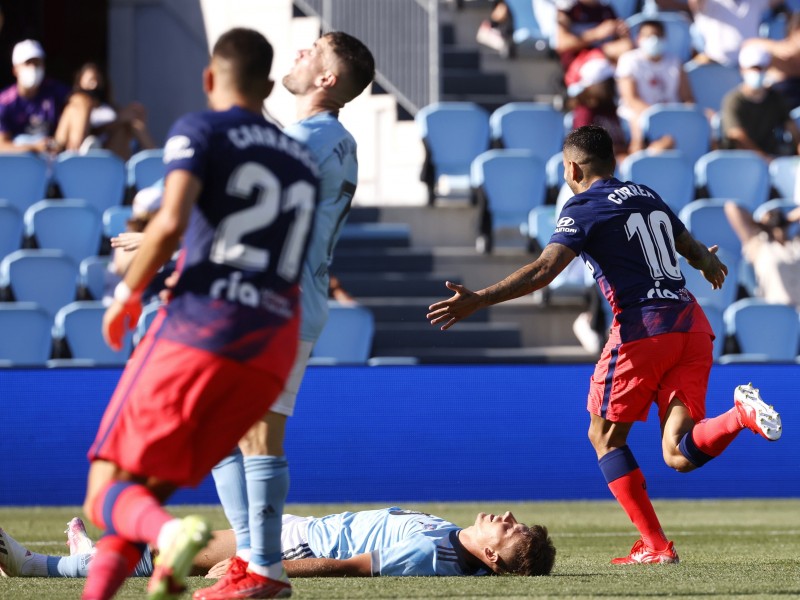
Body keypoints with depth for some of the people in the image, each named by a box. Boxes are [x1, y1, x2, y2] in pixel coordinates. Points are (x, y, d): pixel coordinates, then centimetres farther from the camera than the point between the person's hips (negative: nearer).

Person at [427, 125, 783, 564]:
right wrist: (709, 264, 59)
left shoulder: (583, 209, -1)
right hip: (692, 324, 6)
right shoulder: (647, 196, 20)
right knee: (678, 455, 3)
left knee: (604, 436, 11)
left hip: (642, 329, -6)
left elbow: (545, 269, -15)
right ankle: (742, 414, -25)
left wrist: (478, 300, -20)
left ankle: (655, 546, 4)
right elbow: (693, 250, 35)